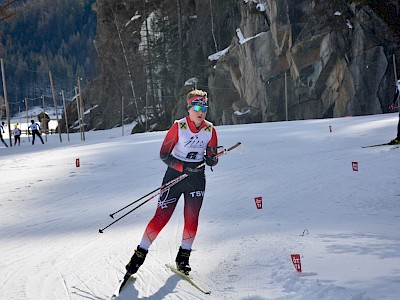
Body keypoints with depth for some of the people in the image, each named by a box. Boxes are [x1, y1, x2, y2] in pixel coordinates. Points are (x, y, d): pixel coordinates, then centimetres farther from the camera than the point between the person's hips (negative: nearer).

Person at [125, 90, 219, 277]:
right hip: (175, 175, -3)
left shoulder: (210, 130, -1)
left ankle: (183, 256, 16)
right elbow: (164, 155, -10)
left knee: (192, 219, -3)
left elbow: (212, 160, 6)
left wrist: (211, 159, -19)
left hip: (197, 178, 3)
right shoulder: (178, 126, -11)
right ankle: (140, 254, 6)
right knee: (161, 216, -6)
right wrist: (183, 168, -22)